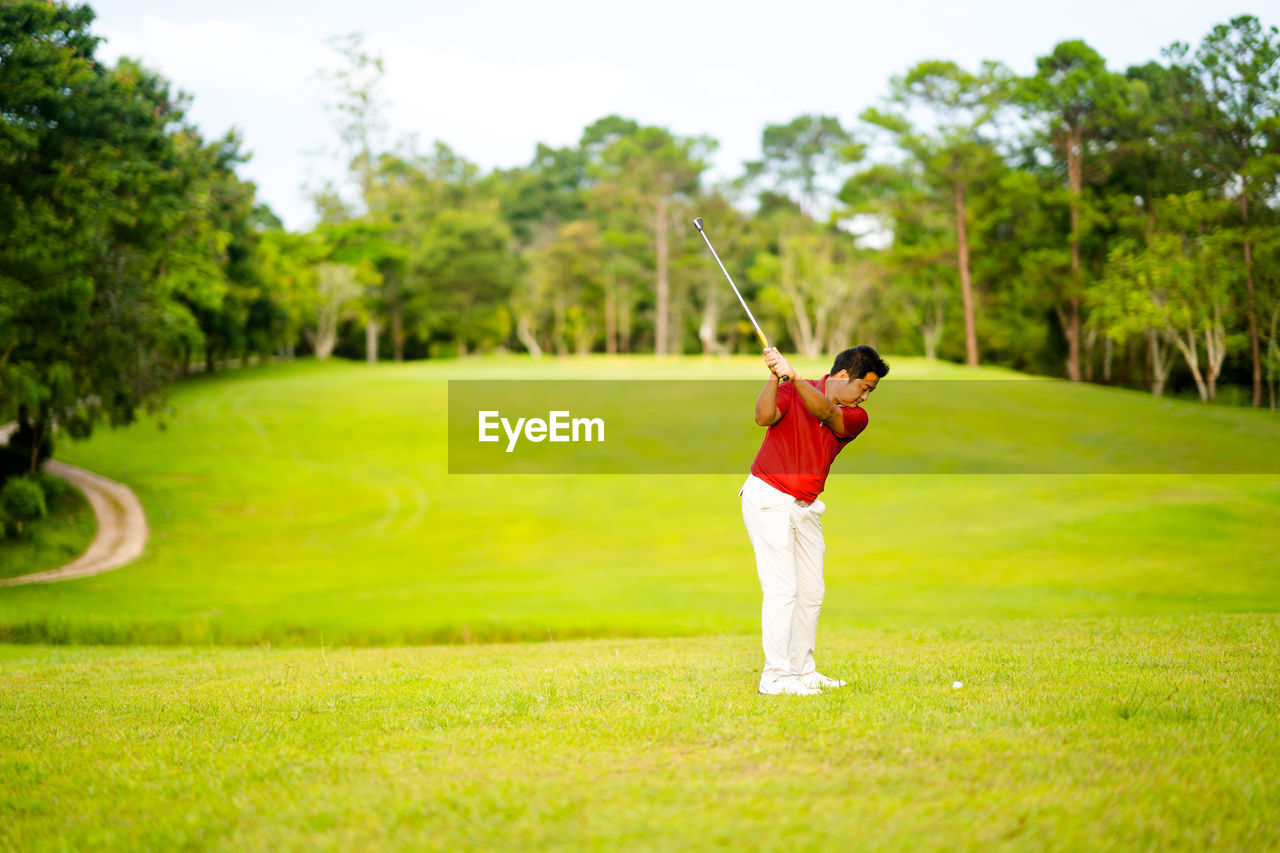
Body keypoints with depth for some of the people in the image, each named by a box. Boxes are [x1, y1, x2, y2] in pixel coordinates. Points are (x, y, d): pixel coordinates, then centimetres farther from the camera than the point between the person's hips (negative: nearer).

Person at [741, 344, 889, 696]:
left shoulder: (856, 418, 3)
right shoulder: (791, 391, -5)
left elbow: (826, 412, -18)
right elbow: (764, 417, -22)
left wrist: (794, 377, -32)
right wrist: (774, 377, -31)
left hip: (806, 508, 6)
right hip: (768, 498, -6)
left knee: (812, 592, 9)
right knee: (782, 589, -12)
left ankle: (802, 670, 22)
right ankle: (775, 676, -10)